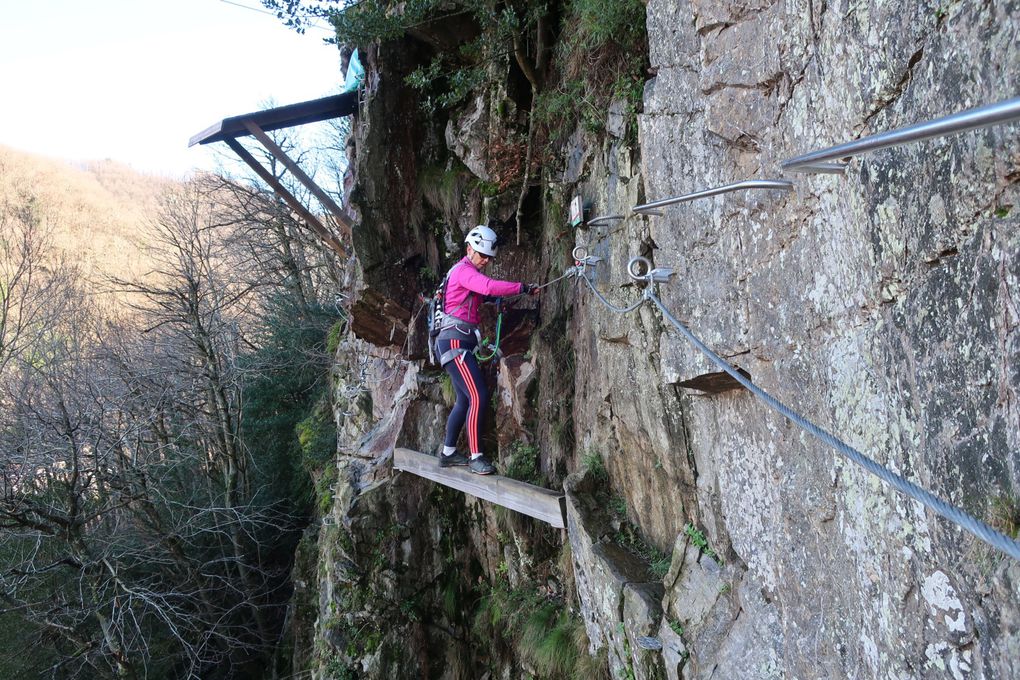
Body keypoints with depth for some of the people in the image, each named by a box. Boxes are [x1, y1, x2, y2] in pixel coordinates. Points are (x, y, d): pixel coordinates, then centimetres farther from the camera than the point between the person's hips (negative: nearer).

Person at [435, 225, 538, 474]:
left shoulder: (469, 272, 23)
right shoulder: (464, 270, -12)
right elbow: (489, 287, -28)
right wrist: (523, 288, -29)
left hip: (459, 344, 11)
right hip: (454, 342, -11)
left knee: (465, 399, 15)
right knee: (478, 397, -16)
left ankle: (448, 453, 23)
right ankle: (476, 457, -15)